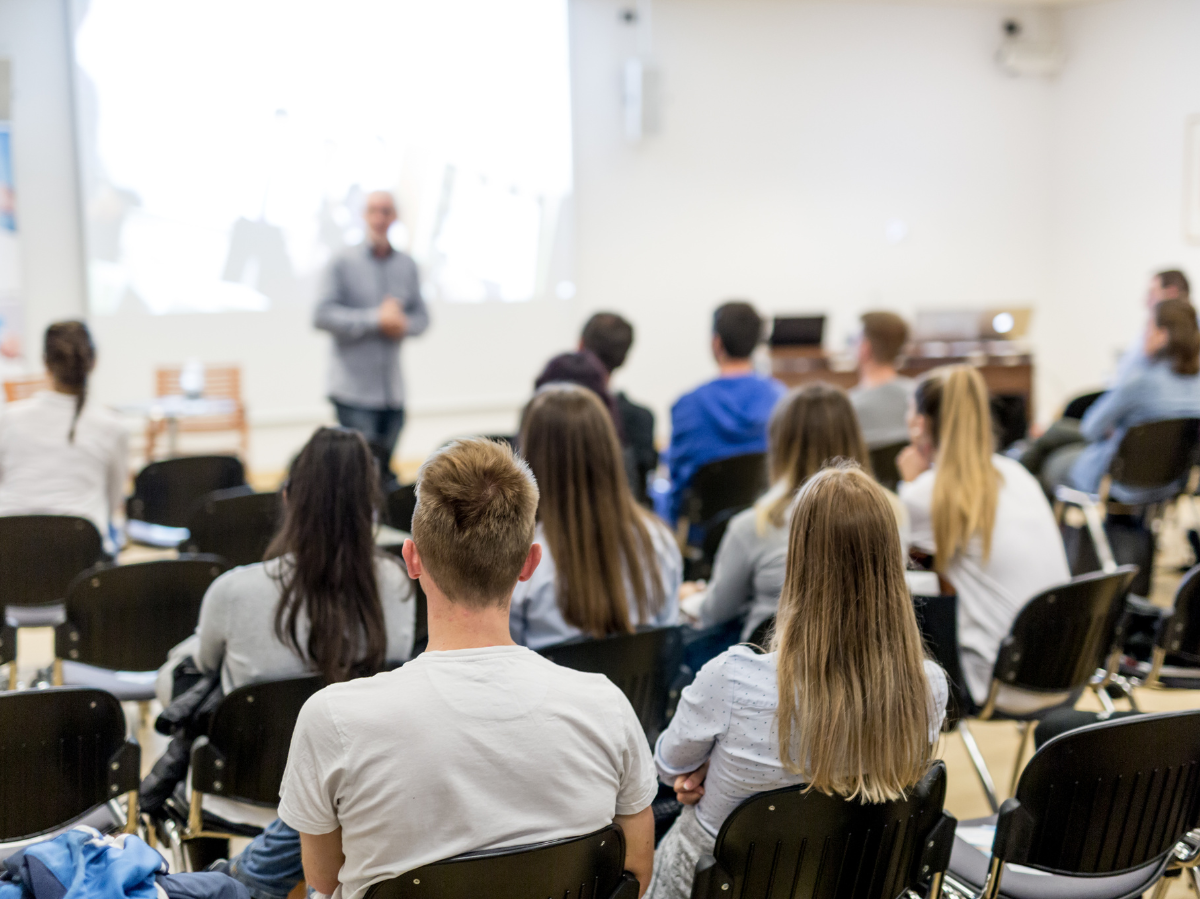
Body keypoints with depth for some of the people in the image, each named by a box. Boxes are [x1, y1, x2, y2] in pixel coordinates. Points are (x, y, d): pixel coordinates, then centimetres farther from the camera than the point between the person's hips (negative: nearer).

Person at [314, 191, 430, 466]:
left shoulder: (407, 265, 11)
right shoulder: (345, 263, -3)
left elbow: (421, 316, 15)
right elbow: (322, 315, -11)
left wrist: (404, 325, -8)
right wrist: (375, 319, -15)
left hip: (393, 391, 5)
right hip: (354, 390, -5)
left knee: (384, 470, 8)